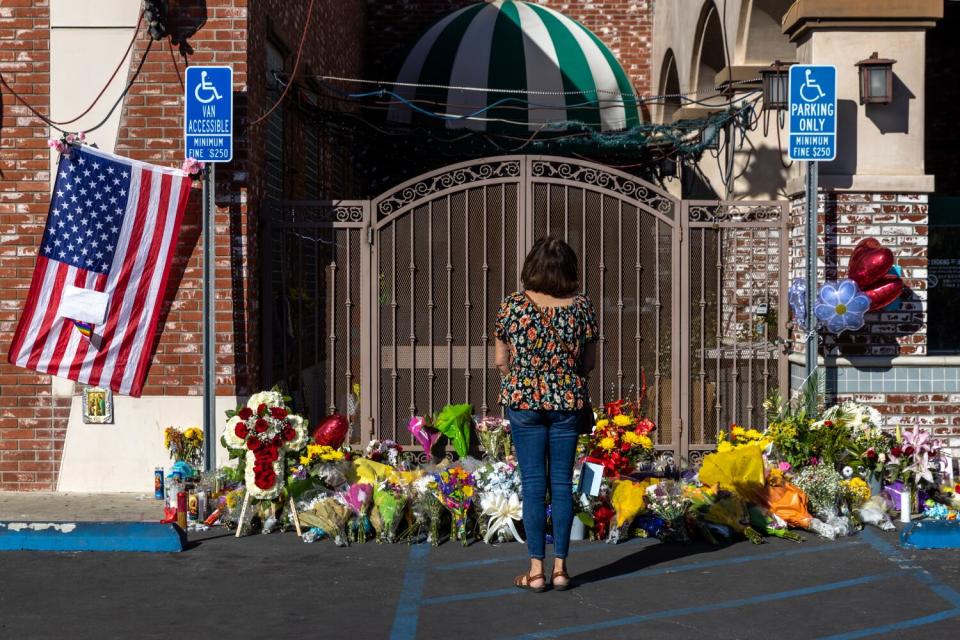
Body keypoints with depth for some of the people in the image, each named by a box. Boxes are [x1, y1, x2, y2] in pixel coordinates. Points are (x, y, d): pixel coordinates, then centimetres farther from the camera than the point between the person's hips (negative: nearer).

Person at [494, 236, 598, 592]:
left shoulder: (514, 304, -6)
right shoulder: (581, 306, -2)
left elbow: (501, 361, -1)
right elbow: (589, 362, 4)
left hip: (524, 401, -1)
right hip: (568, 402, 1)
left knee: (533, 485, 4)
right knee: (562, 484, 8)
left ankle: (536, 570, 7)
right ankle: (560, 567, 12)